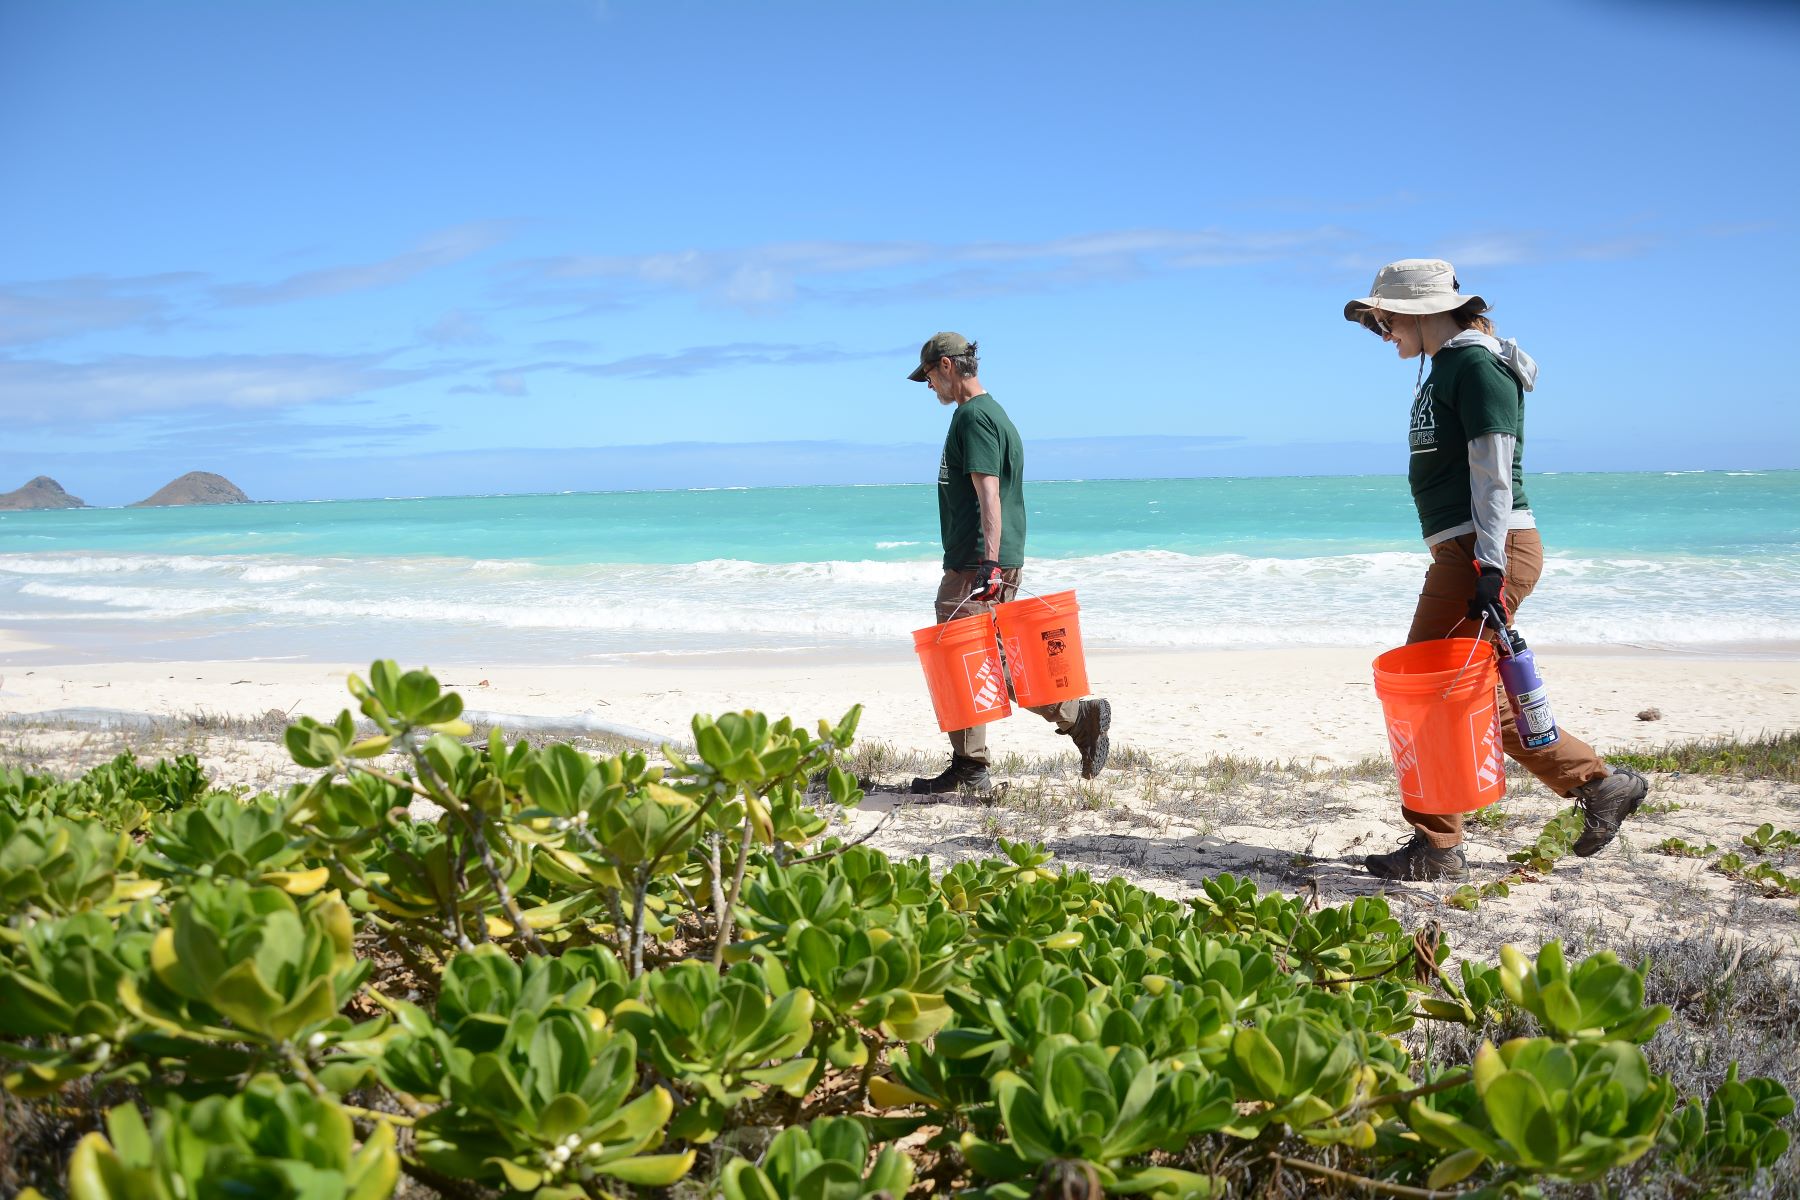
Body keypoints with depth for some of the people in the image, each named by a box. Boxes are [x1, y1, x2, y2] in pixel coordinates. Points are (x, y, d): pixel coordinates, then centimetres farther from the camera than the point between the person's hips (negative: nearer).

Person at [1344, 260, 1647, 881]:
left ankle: (1436, 846, 2)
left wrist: (1490, 566, -23)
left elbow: (1493, 472, -18)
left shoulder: (1478, 365, -11)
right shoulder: (1447, 369, 20)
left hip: (1487, 549, -10)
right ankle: (1599, 783, 20)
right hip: (1460, 551, 10)